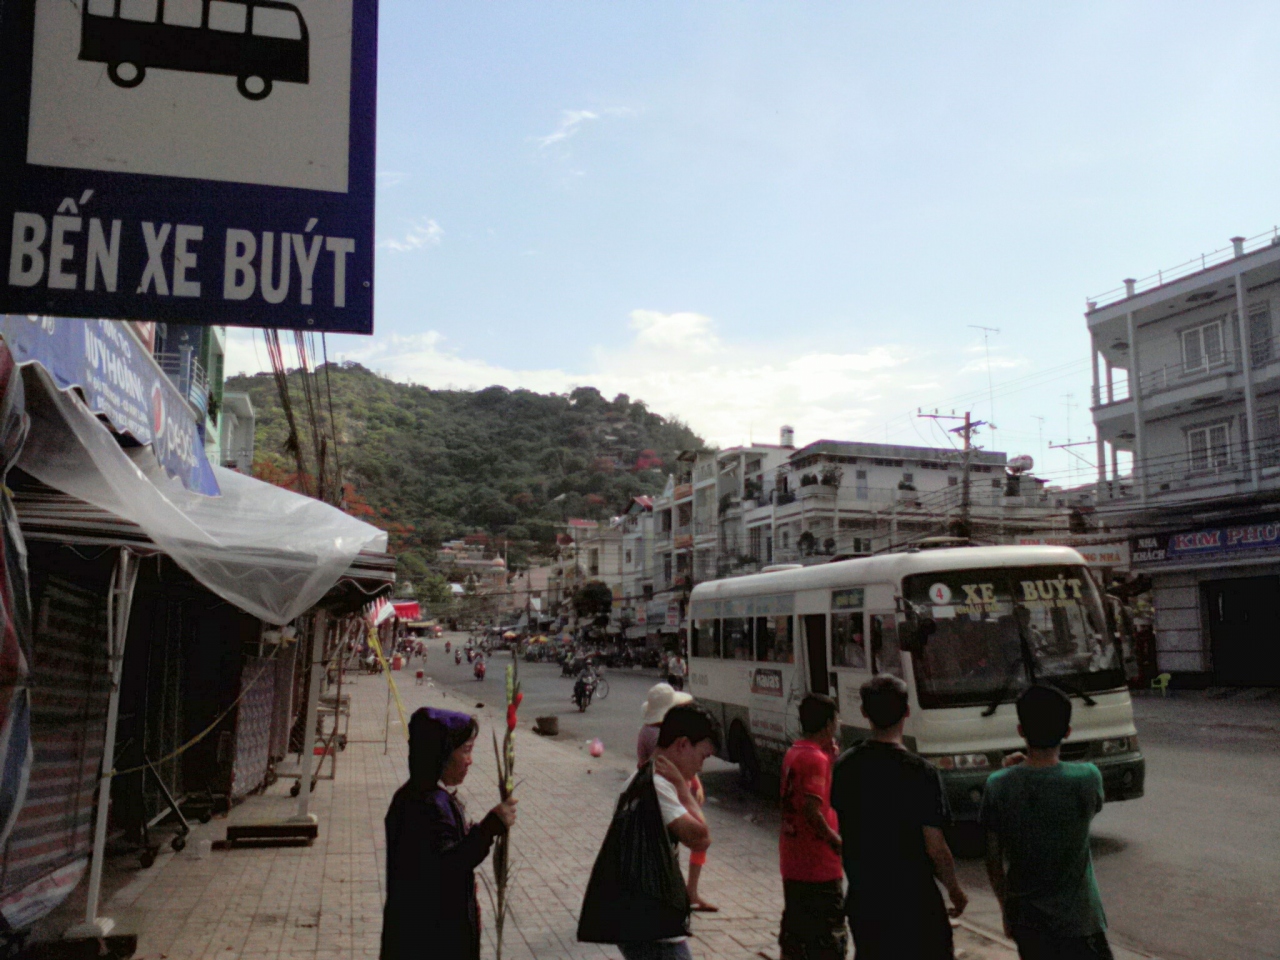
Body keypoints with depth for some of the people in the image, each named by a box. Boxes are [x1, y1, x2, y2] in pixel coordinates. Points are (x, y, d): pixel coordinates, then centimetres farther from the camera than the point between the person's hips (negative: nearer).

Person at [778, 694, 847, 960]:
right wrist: (838, 841, -13)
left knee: (793, 937, 17)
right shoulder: (816, 759, -18)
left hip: (791, 863, 9)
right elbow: (812, 811, -26)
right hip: (819, 867, -9)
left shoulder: (793, 752, 9)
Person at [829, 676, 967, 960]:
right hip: (914, 903, -4)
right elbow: (935, 848, -13)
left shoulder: (844, 766, -5)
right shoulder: (920, 773, -18)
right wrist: (955, 890, 2)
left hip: (863, 898, 4)